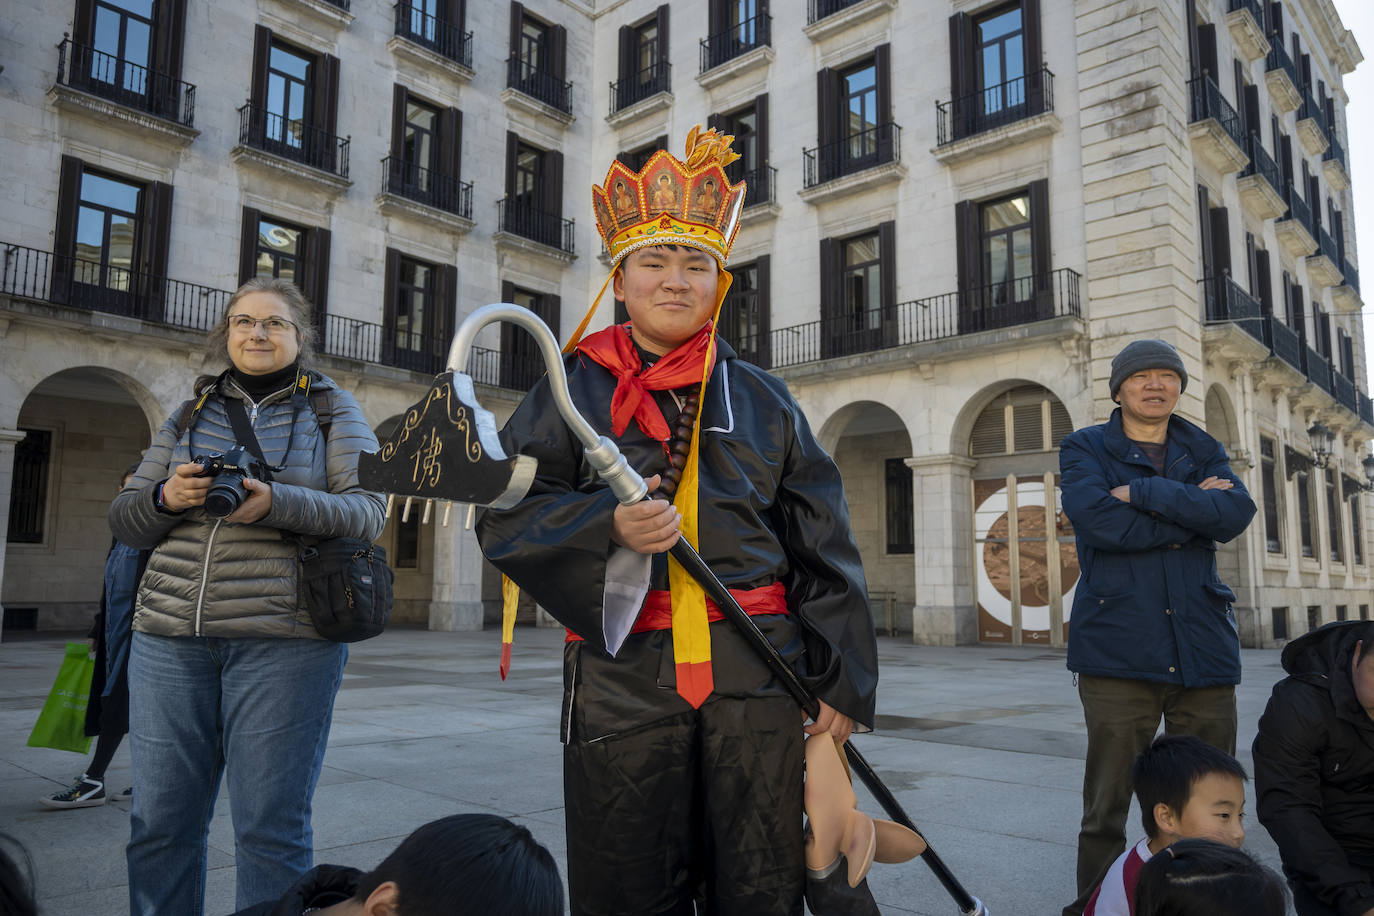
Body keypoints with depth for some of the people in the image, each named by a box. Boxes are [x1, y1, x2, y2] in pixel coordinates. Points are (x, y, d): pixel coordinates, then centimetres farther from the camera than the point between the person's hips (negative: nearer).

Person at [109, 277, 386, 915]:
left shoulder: (332, 408, 8)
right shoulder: (192, 412, 17)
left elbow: (367, 513, -4)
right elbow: (126, 521, 15)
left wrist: (276, 502, -20)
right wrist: (165, 496, -7)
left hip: (284, 640, -3)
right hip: (170, 635, 4)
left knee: (270, 827, 0)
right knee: (160, 821, 7)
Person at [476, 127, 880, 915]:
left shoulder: (763, 400, 12)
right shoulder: (572, 390, 8)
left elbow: (824, 552, 10)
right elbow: (505, 515, -1)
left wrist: (843, 682, 3)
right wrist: (607, 526, -19)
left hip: (756, 673, 2)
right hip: (623, 676, -1)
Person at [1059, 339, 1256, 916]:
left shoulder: (1203, 452, 17)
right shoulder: (1084, 449, 7)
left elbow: (1238, 512, -4)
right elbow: (1100, 522, -12)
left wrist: (1144, 492, -11)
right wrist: (1193, 508, -3)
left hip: (1203, 646, 3)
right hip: (1118, 647, -3)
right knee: (1107, 807, -1)